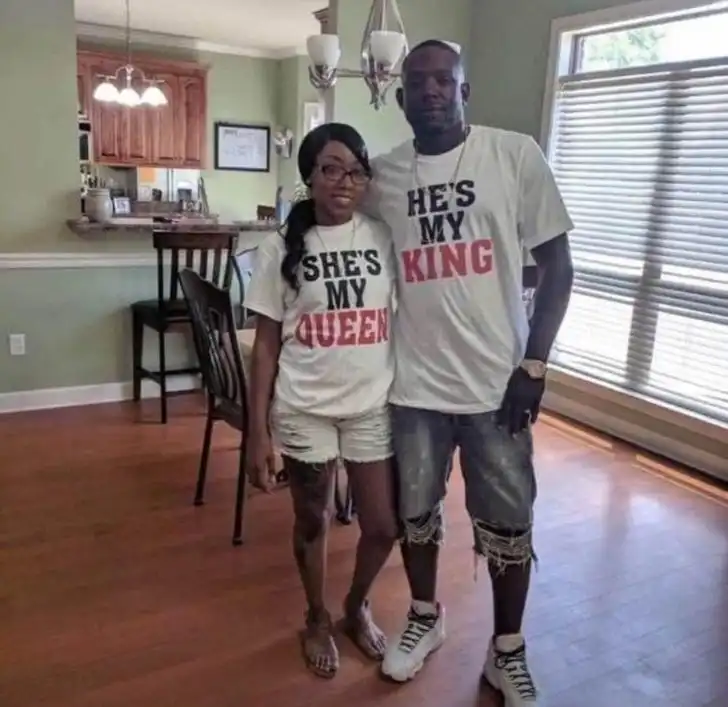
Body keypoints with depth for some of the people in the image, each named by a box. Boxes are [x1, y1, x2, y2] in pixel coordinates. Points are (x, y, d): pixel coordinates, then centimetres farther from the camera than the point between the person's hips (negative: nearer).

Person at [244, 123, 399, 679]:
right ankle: (318, 619, 40)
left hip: (373, 406, 2)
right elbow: (266, 345, -3)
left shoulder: (385, 238, -1)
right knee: (313, 521, 15)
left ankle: (358, 607, 40)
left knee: (384, 527, 10)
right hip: (304, 410, -1)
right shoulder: (281, 248, -5)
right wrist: (258, 431, -6)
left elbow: (404, 321, 5)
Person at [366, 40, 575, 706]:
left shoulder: (516, 154, -4)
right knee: (415, 510, 16)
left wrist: (533, 364, -8)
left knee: (507, 521, 10)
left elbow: (556, 264, -2)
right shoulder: (380, 175, 2)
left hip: (496, 379, -2)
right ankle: (425, 617, 42)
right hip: (413, 381, 2)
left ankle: (508, 653, 32)